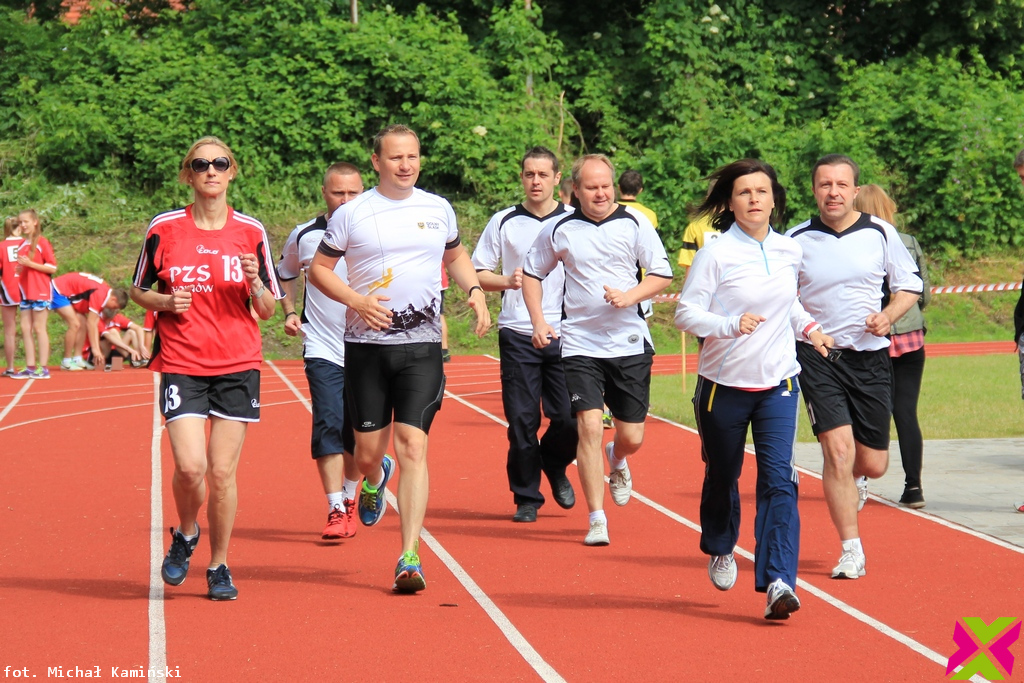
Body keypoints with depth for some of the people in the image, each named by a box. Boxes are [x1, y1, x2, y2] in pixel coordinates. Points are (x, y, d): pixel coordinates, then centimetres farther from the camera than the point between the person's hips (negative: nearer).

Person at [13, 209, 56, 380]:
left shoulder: (42, 242, -6)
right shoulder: (22, 245, 13)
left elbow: (53, 267, -11)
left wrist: (30, 263, -17)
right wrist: (19, 268, -1)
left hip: (40, 293, -7)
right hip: (25, 293, 7)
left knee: (39, 328, -6)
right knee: (25, 329, 3)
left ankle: (43, 368, -3)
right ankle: (30, 367, 5)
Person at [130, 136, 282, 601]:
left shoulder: (250, 232, 4)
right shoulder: (164, 229, 1)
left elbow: (267, 310, 7)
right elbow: (138, 291, 12)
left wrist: (254, 283, -13)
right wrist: (165, 302, -9)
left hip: (238, 365, 1)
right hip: (181, 364, -1)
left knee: (222, 472, -1)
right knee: (190, 466, -14)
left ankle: (218, 567, 17)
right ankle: (185, 536, 18)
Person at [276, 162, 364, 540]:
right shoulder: (304, 236, 2)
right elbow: (285, 273, 21)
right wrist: (289, 311, 8)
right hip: (322, 349, -1)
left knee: (358, 431, 8)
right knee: (328, 426, -14)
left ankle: (349, 497, 31)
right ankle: (336, 511, -12)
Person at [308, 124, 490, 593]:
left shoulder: (438, 209, 9)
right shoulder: (351, 214, 0)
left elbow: (456, 256, 25)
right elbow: (319, 268, 5)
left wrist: (475, 291, 6)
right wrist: (357, 300, -12)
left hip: (422, 346, 1)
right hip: (366, 345, 0)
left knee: (413, 446, -12)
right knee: (368, 452, 4)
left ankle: (410, 556, -11)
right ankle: (375, 480, 44)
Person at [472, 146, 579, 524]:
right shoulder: (503, 222, 6)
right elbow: (477, 273, 8)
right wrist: (507, 281, -11)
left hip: (565, 335, 0)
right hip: (518, 335, 0)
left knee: (569, 417, -5)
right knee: (522, 419, -1)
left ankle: (555, 466, 26)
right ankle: (526, 497, 13)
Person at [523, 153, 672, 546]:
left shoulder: (635, 224, -1)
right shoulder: (559, 230, 1)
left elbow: (663, 274, 1)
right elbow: (532, 273, 14)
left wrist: (631, 296, -16)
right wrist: (538, 322, 2)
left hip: (630, 344, 1)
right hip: (580, 345, -1)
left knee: (632, 437, 5)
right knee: (589, 427, -13)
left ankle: (617, 462, 44)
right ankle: (596, 519, -4)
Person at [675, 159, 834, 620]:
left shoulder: (790, 251, 5)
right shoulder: (715, 254, -10)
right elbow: (686, 313, -12)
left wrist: (808, 327, 8)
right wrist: (732, 324, -27)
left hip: (778, 383, 2)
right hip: (724, 386, -2)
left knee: (779, 479, -12)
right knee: (722, 477, 15)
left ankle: (778, 582, -17)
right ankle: (720, 549, 44)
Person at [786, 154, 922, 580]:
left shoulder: (880, 234, 0)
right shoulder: (796, 240, -2)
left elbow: (909, 285, 10)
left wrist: (888, 316, -9)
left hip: (870, 357, 2)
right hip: (817, 357, -2)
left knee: (873, 464, 5)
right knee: (838, 449, -15)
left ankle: (846, 479, 44)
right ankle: (851, 551, -5)